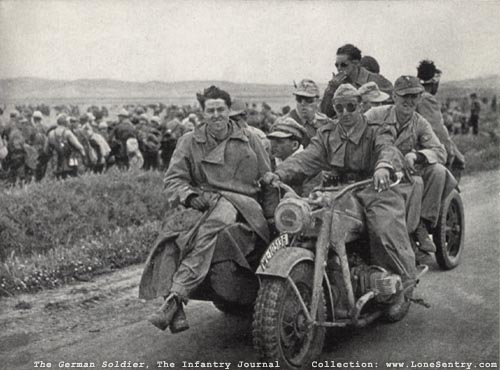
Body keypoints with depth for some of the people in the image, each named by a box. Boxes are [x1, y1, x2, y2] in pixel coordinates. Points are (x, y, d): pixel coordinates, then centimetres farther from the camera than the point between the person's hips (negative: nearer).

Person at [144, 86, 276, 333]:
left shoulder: (249, 140, 18)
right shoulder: (190, 142, 17)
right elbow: (173, 178, 10)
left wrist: (272, 216, 10)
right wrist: (189, 195, -12)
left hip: (244, 203, -2)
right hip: (205, 202, 2)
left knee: (209, 230, -38)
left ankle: (174, 298, -46)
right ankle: (175, 311, -39)